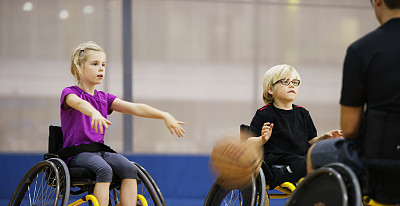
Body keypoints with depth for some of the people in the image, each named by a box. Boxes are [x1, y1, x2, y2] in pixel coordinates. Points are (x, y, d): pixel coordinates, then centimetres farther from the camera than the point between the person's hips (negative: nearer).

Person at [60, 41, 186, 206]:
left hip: (101, 151, 5)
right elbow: (79, 103, -25)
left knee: (129, 169, -24)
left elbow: (134, 108, 5)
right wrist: (95, 114, -49)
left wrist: (165, 116, -9)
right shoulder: (69, 93, 0)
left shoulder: (104, 98, 18)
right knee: (104, 170, -35)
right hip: (77, 153, -5)